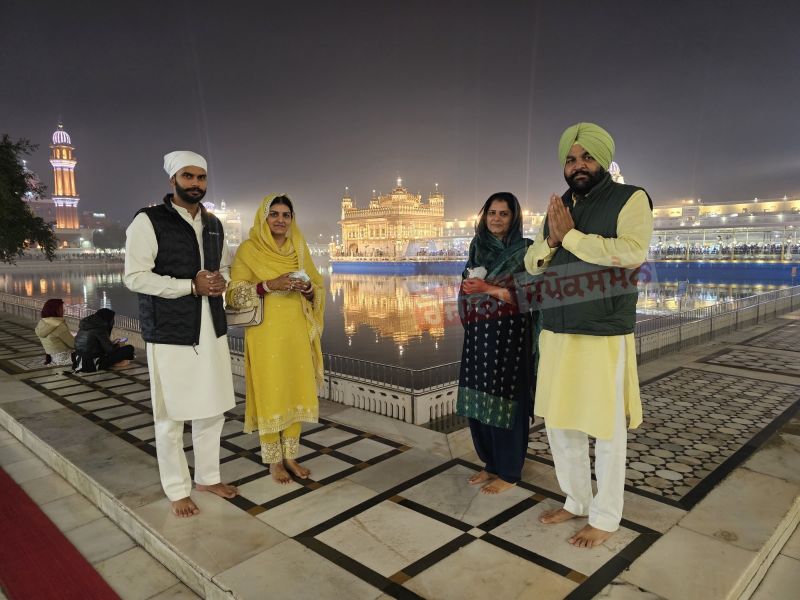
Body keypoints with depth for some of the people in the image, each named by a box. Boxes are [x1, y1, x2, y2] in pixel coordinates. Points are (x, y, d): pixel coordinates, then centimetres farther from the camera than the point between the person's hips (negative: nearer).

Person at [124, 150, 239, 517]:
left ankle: (207, 477, 31)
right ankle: (178, 490, 22)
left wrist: (220, 281, -2)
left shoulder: (214, 225, 12)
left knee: (213, 409, 13)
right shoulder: (149, 221, -7)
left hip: (211, 331, 6)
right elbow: (135, 277, -12)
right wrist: (191, 286, -18)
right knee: (171, 416, 4)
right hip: (170, 335, -6)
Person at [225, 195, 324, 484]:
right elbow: (234, 294, -9)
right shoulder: (249, 249, -4)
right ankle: (274, 460, 19)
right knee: (270, 394, 3)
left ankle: (290, 455, 24)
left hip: (296, 333, 4)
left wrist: (308, 288, -11)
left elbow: (318, 290, 11)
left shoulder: (299, 249, 9)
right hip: (266, 334, -4)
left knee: (296, 393, 9)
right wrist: (269, 285, -21)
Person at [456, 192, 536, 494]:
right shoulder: (478, 248, 12)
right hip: (477, 334, 6)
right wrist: (469, 287, -4)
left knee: (505, 400, 0)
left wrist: (489, 289, -19)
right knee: (477, 400, 10)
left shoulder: (524, 250, -5)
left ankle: (509, 472, 15)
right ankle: (491, 464, 27)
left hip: (508, 335, -6)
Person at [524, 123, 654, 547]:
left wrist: (571, 236, -14)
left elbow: (632, 252, -20)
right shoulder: (558, 207, 14)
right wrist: (551, 239, -7)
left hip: (604, 335, -6)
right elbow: (531, 263, 13)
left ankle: (606, 517, 23)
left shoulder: (630, 199, -3)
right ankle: (576, 501, 34)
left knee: (606, 429, 5)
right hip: (556, 334, 6)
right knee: (560, 423, 15)